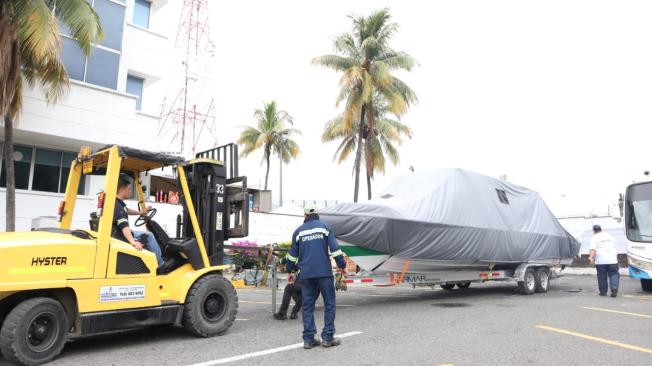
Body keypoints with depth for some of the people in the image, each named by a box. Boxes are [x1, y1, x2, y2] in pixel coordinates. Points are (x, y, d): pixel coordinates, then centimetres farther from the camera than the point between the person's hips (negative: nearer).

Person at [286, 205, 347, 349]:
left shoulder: (298, 231, 11)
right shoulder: (325, 227, 5)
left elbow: (293, 254, 14)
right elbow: (334, 248, -3)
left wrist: (289, 270, 27)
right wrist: (342, 265, 3)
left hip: (306, 274, 2)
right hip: (324, 272, -2)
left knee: (307, 306, 8)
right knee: (329, 304, 6)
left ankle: (308, 339, 8)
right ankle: (328, 337, 4)